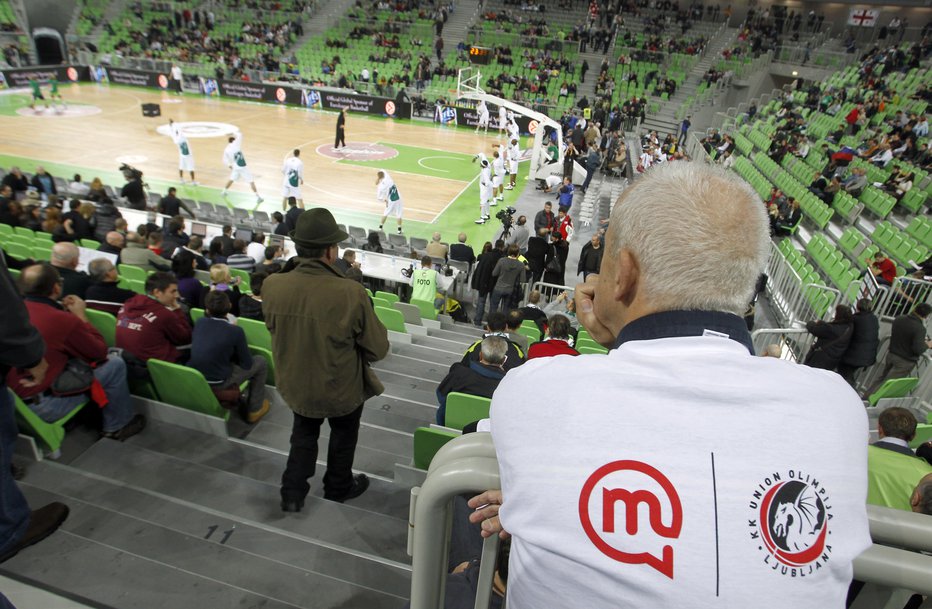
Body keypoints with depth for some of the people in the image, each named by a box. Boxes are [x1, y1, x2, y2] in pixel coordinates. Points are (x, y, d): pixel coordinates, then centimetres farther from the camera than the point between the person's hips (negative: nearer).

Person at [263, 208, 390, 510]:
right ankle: (338, 488, 49)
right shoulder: (351, 293, -33)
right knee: (343, 437, 28)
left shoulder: (272, 286, -21)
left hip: (295, 386, 3)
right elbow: (378, 349, -21)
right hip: (342, 389, -2)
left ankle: (293, 493, 39)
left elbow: (273, 328, -1)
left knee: (303, 436, 32)